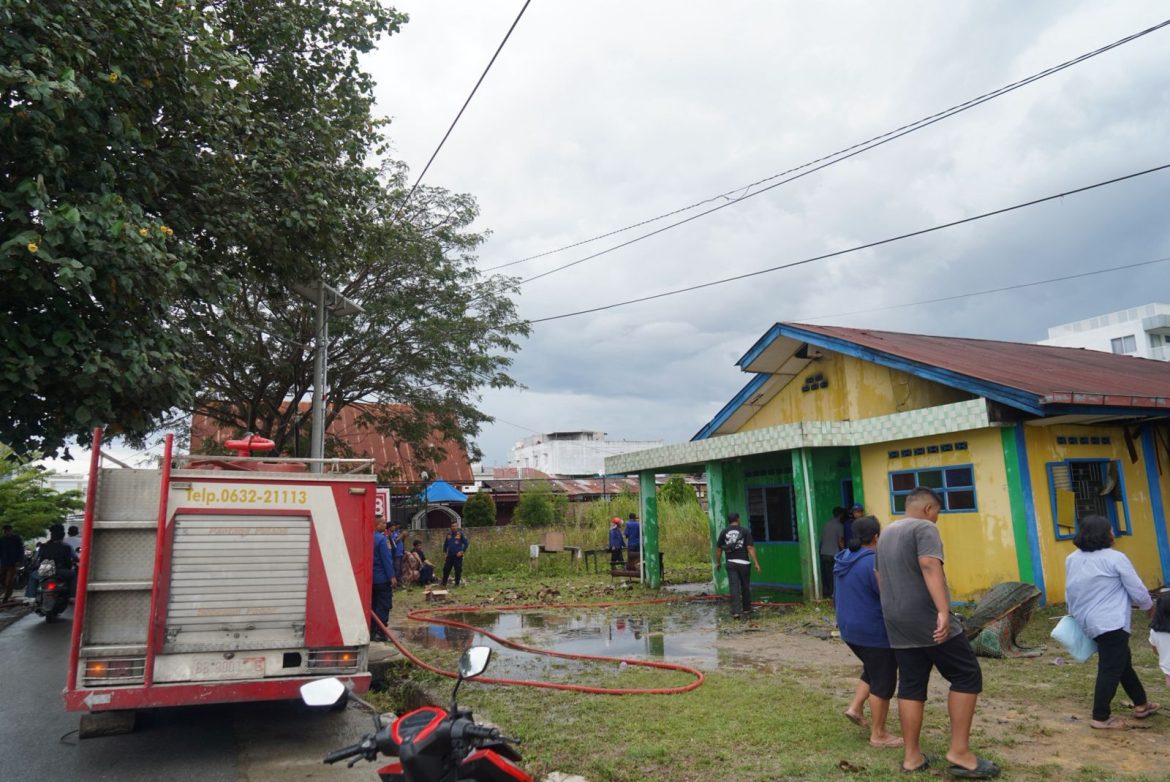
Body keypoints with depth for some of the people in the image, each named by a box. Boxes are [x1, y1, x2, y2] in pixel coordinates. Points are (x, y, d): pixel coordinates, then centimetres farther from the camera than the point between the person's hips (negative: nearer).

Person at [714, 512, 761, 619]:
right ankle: (746, 609, 27)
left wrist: (718, 562, 17)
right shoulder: (745, 531, -3)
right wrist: (756, 563, -8)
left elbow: (718, 549, 5)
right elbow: (750, 548, -10)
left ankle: (736, 611, -10)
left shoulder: (724, 532, 3)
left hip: (731, 563, 1)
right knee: (745, 586, 14)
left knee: (734, 587, -1)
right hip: (743, 562, -1)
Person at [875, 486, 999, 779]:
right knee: (967, 676, 4)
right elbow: (929, 566, -24)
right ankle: (960, 753, 3)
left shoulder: (886, 534, 18)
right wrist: (943, 611, -31)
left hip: (898, 624, 8)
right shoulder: (925, 528, -8)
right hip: (928, 621, -8)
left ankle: (912, 756, 14)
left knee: (911, 686, 11)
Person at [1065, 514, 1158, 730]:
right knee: (1111, 669, -1)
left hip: (1088, 621, 8)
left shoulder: (1072, 559, 8)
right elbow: (1137, 590, -6)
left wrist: (1077, 613, 25)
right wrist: (1150, 607, 13)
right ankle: (1101, 718, 3)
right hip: (1111, 623, -8)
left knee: (1123, 662, 23)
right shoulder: (1115, 558, -13)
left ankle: (1141, 704, 34)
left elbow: (1069, 592, 14)